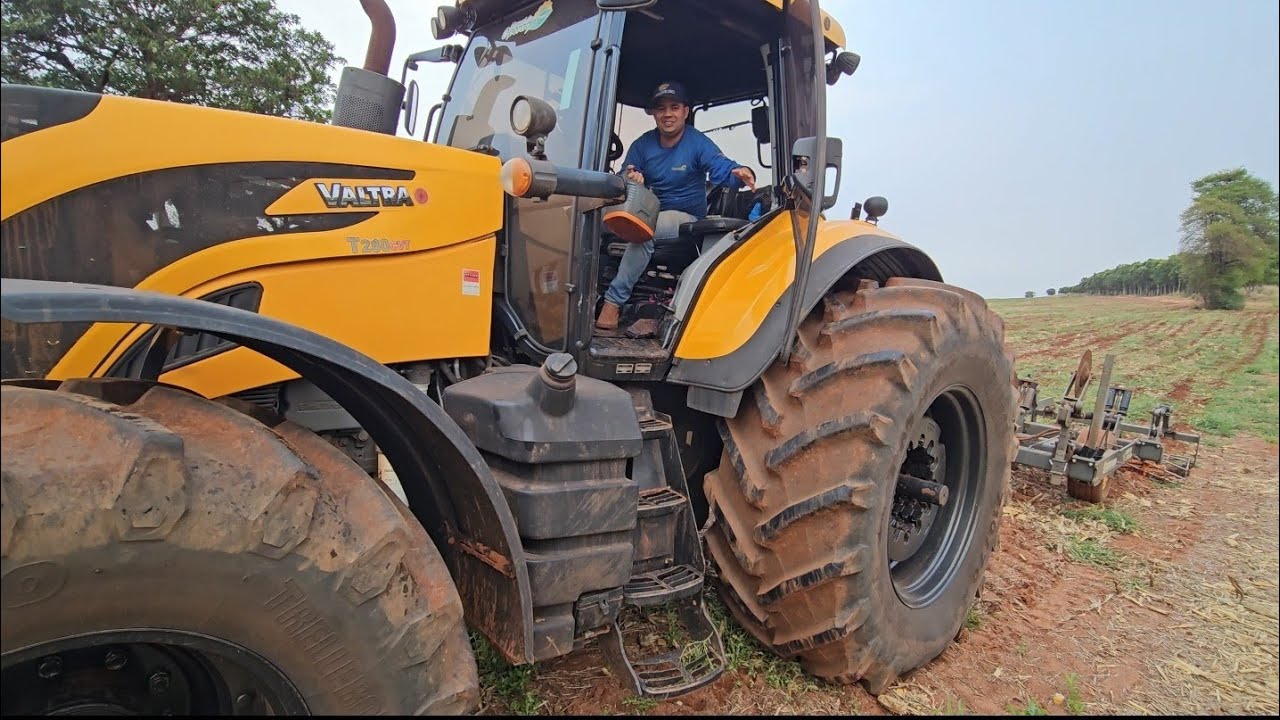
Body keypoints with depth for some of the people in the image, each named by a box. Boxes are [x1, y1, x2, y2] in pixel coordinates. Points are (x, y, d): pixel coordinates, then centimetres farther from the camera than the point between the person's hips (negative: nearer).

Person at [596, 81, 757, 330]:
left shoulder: (698, 143, -8)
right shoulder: (643, 144, 4)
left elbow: (723, 169, -22)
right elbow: (623, 180, -3)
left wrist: (741, 173, -47)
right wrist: (629, 179, -28)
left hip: (686, 217, -5)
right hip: (650, 212, 5)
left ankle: (613, 302, -32)